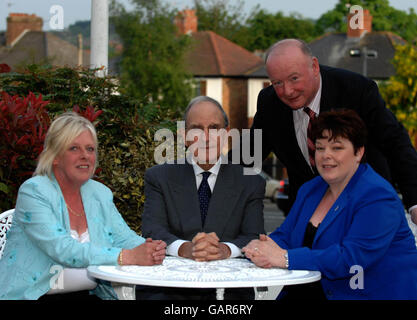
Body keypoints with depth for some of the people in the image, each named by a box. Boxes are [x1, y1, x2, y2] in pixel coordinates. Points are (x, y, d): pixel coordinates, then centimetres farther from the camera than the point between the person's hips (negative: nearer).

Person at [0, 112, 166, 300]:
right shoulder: (33, 191, -9)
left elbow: (124, 238, 6)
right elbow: (61, 249, -22)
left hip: (88, 293, 6)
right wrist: (126, 257, -29)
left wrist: (149, 249, -19)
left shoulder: (100, 194, 12)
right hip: (36, 294, -6)